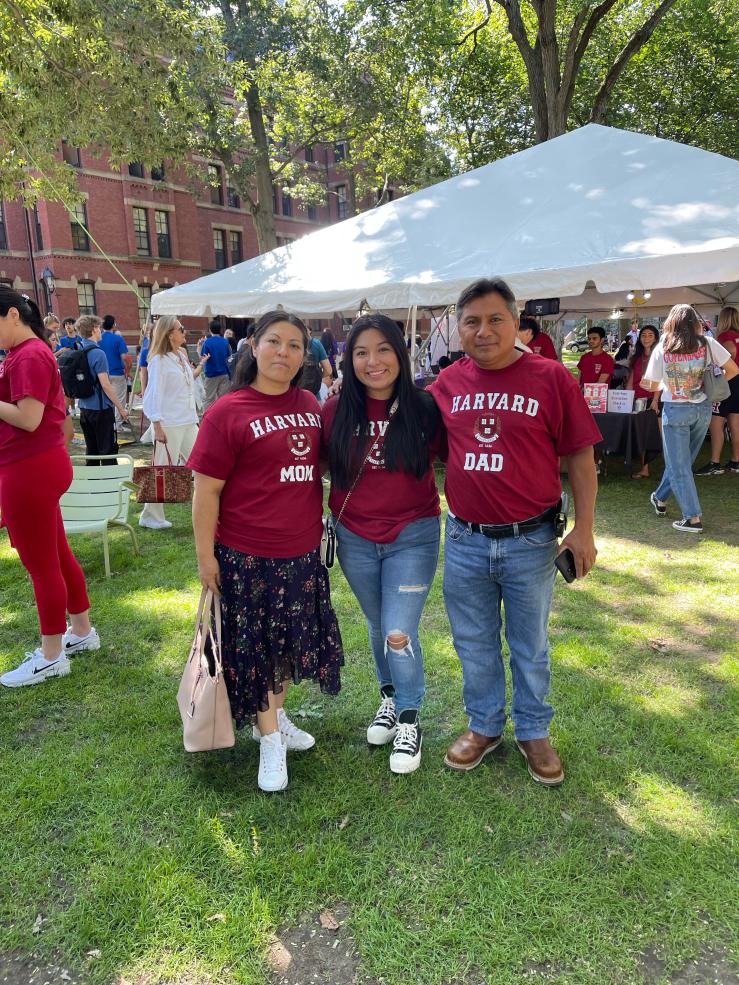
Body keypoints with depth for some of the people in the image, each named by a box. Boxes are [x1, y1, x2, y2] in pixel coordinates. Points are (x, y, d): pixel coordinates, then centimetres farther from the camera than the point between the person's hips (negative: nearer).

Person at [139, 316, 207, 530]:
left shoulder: (182, 354, 12)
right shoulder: (159, 360, -12)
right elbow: (154, 394, -15)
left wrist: (200, 366, 13)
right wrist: (157, 426, -18)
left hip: (188, 422, 8)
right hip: (169, 424, -8)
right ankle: (150, 516, 13)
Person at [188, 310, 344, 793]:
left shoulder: (309, 405, 4)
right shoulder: (227, 412, -12)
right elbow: (206, 491, -12)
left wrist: (321, 528, 15)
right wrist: (206, 556, -12)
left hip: (304, 552, 6)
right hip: (247, 556, -5)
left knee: (291, 640, 19)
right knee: (255, 645, 9)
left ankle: (277, 715, 42)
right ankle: (270, 739, 27)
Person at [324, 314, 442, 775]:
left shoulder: (425, 409, -11)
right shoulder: (337, 412, -7)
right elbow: (328, 469, 4)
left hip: (413, 536, -2)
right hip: (355, 538, 3)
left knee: (399, 633, -3)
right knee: (378, 627, 19)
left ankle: (409, 721, 21)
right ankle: (390, 698, 44)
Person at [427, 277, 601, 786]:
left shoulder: (552, 378, -9)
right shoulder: (447, 383, 0)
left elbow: (580, 456, -5)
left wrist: (584, 528, -8)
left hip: (530, 541, -2)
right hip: (464, 540, 3)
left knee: (530, 646, 15)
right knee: (474, 644, 18)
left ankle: (534, 732, 37)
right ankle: (485, 726, 39)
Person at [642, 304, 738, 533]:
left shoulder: (661, 349, -8)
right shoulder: (707, 344, -4)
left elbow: (653, 385, -2)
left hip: (675, 411, -3)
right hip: (702, 409, 3)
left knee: (678, 465, 3)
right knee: (681, 460, 19)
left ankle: (693, 518, 2)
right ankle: (660, 498, 35)